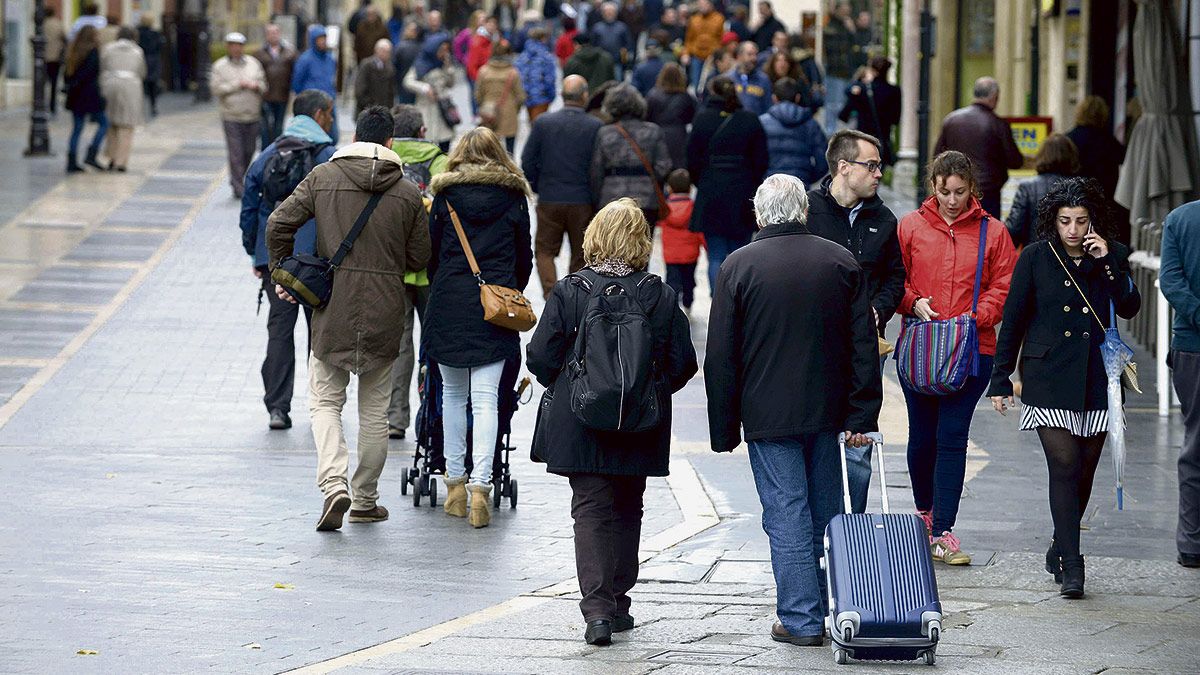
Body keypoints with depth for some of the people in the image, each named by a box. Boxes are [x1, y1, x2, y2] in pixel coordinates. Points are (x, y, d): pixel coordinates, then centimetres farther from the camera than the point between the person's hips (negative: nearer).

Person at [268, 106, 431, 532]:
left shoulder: (323, 177, -3)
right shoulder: (407, 192, -2)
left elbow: (279, 223, -5)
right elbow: (420, 257, 4)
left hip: (332, 309, -1)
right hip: (384, 314, 1)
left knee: (325, 401, 7)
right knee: (374, 409, 12)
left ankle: (333, 483, -15)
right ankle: (365, 500, 19)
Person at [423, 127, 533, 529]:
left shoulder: (446, 194, 4)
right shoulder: (513, 197, 6)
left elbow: (431, 251, 8)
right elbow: (524, 258, 11)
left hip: (449, 302, 0)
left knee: (453, 394, 12)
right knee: (485, 398, -3)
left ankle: (455, 483, 14)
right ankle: (480, 486, -15)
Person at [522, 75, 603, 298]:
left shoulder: (543, 123, -5)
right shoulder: (595, 127, -9)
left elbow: (527, 162, -2)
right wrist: (595, 198, 8)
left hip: (549, 200, 0)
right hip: (583, 202, 0)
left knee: (545, 250, 10)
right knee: (580, 255, 13)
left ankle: (551, 292, -10)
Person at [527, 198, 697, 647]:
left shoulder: (568, 293, -9)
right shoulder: (661, 297, -4)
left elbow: (540, 358, -8)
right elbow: (683, 363, -1)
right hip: (640, 432, 2)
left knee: (591, 511, 0)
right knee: (627, 509, 17)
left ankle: (597, 609, -14)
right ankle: (617, 603, 24)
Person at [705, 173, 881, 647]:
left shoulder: (739, 266, -6)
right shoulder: (841, 262, 2)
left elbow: (721, 357, -5)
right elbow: (864, 346, 2)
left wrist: (724, 428, 1)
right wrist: (862, 416, 4)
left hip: (769, 413, -3)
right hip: (828, 412, 3)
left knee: (786, 514, -1)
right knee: (826, 512, 14)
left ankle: (800, 619, -2)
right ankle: (830, 612, 21)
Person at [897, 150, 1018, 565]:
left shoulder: (993, 234, 5)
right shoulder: (910, 227, 6)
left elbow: (1003, 287, 5)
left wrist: (977, 316, -11)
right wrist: (913, 302, -9)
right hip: (918, 348, 1)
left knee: (952, 437, -9)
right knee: (922, 437, 9)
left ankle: (942, 532, -9)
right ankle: (924, 512, 33)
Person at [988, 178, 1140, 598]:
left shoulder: (1113, 256, 4)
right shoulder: (1035, 258, 0)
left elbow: (1129, 308, -8)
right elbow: (1013, 319, 3)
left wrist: (1107, 262, -17)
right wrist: (1001, 379, 2)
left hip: (1096, 380, 2)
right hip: (1050, 378, -2)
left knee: (1084, 471, 8)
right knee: (1064, 465, -12)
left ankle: (1062, 547, 27)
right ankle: (1070, 564, -13)